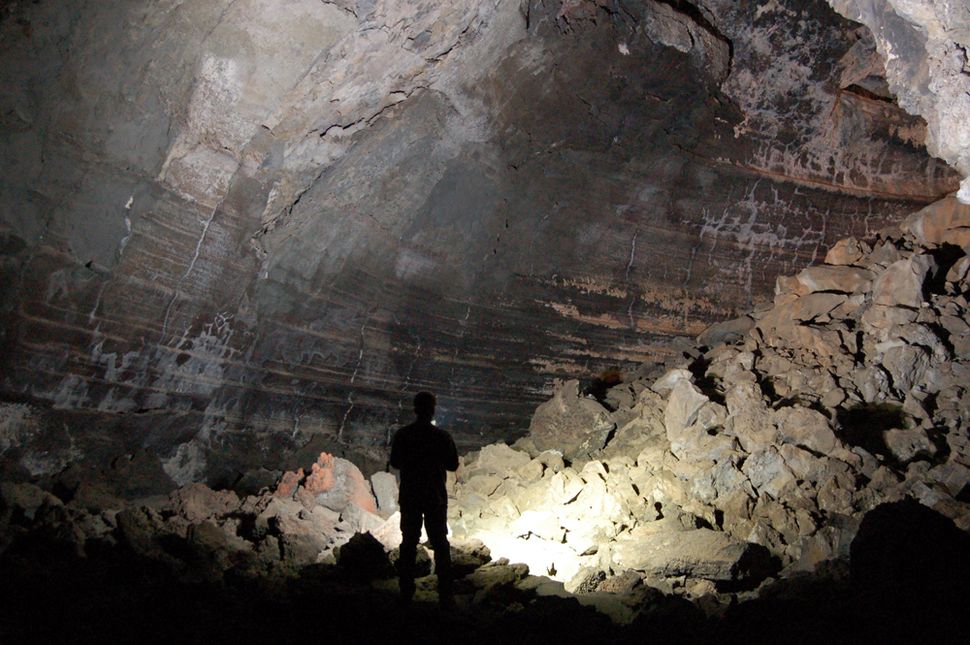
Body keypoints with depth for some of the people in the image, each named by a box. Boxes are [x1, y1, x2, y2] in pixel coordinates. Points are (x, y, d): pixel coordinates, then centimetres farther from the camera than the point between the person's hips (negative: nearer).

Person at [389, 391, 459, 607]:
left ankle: (406, 593, 10)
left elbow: (395, 462, 7)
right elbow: (453, 465, -1)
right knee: (440, 544, 5)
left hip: (409, 497, 2)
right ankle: (445, 595, 3)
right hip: (435, 497, -1)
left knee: (408, 543, 10)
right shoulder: (442, 436, -10)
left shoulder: (402, 435, -5)